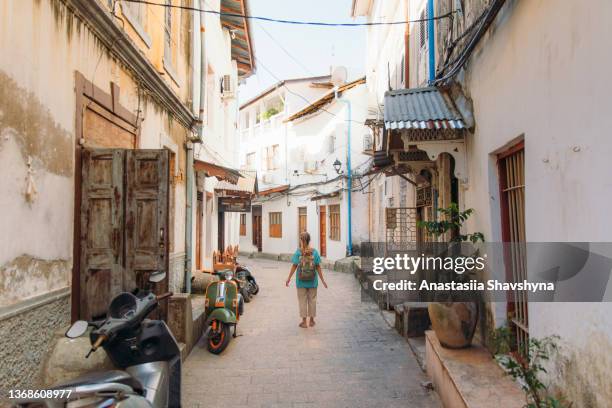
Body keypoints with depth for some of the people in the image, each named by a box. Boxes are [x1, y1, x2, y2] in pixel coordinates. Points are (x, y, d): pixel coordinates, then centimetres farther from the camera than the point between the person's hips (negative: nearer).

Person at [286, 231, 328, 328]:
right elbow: (318, 267, -6)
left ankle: (304, 321, 16)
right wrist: (323, 280, 2)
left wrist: (289, 278, 1)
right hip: (312, 281, 1)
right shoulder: (314, 252, -6)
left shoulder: (298, 252, -9)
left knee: (302, 300, 10)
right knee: (312, 300, 14)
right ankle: (311, 320, 24)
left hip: (301, 281, -1)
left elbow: (294, 266, -9)